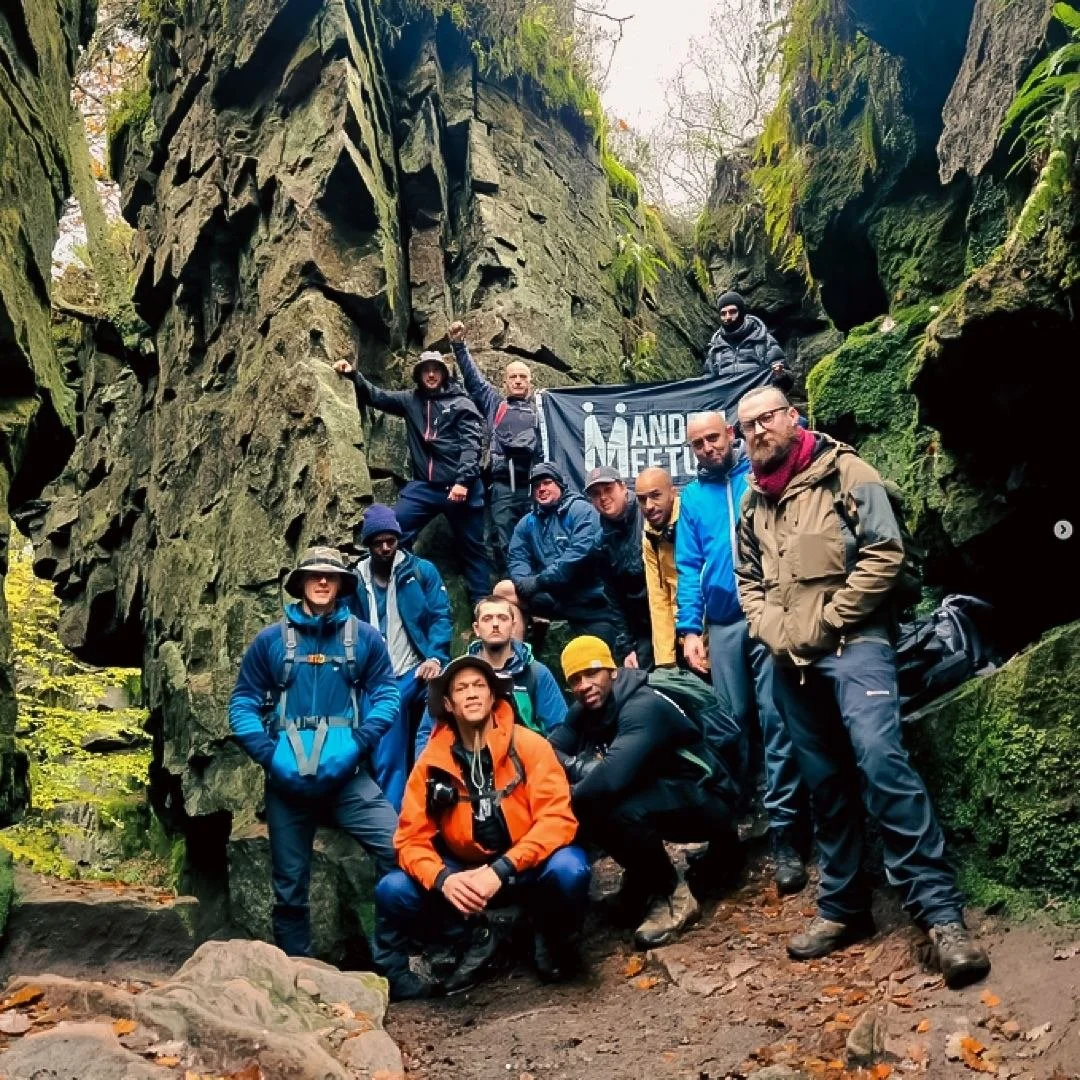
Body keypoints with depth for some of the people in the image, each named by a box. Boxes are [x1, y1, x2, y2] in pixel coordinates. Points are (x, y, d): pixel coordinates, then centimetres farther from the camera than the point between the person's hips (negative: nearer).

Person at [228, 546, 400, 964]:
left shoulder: (364, 638, 6)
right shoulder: (270, 640, 7)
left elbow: (386, 695, 1)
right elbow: (242, 702, 5)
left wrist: (356, 744, -14)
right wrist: (269, 755, -10)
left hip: (348, 776, -1)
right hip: (286, 780, 1)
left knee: (401, 853, -18)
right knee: (289, 888, 10)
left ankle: (389, 962, -2)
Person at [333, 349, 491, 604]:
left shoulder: (461, 403, 3)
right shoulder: (411, 400, 15)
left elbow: (472, 444, -6)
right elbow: (376, 397, 16)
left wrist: (463, 481, -18)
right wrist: (354, 375, -2)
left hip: (459, 486, -3)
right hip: (423, 485, 4)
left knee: (472, 548, 4)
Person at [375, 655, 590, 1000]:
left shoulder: (529, 746, -14)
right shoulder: (432, 762, -7)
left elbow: (557, 818, -20)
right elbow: (412, 838, -6)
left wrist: (502, 870, -31)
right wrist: (442, 879, -28)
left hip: (526, 869, -2)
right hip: (463, 874, 3)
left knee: (568, 869, -34)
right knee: (392, 891, -19)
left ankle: (553, 936, 3)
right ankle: (474, 939, 8)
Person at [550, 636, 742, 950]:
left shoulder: (644, 707, -28)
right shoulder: (584, 710, -2)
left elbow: (613, 776, -40)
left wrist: (571, 794, -22)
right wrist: (581, 766, -24)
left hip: (704, 802, -8)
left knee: (619, 807, -33)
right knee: (586, 802, -11)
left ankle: (674, 896, -10)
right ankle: (644, 876, 9)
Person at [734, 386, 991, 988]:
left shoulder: (846, 474, -2)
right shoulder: (754, 503, 17)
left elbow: (884, 553, -10)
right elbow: (749, 582, 20)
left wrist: (825, 622, -13)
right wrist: (775, 632, 1)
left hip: (853, 646, -6)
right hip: (791, 664, 6)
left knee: (881, 763, -21)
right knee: (826, 783, 11)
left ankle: (943, 914, -15)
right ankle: (844, 908, 21)